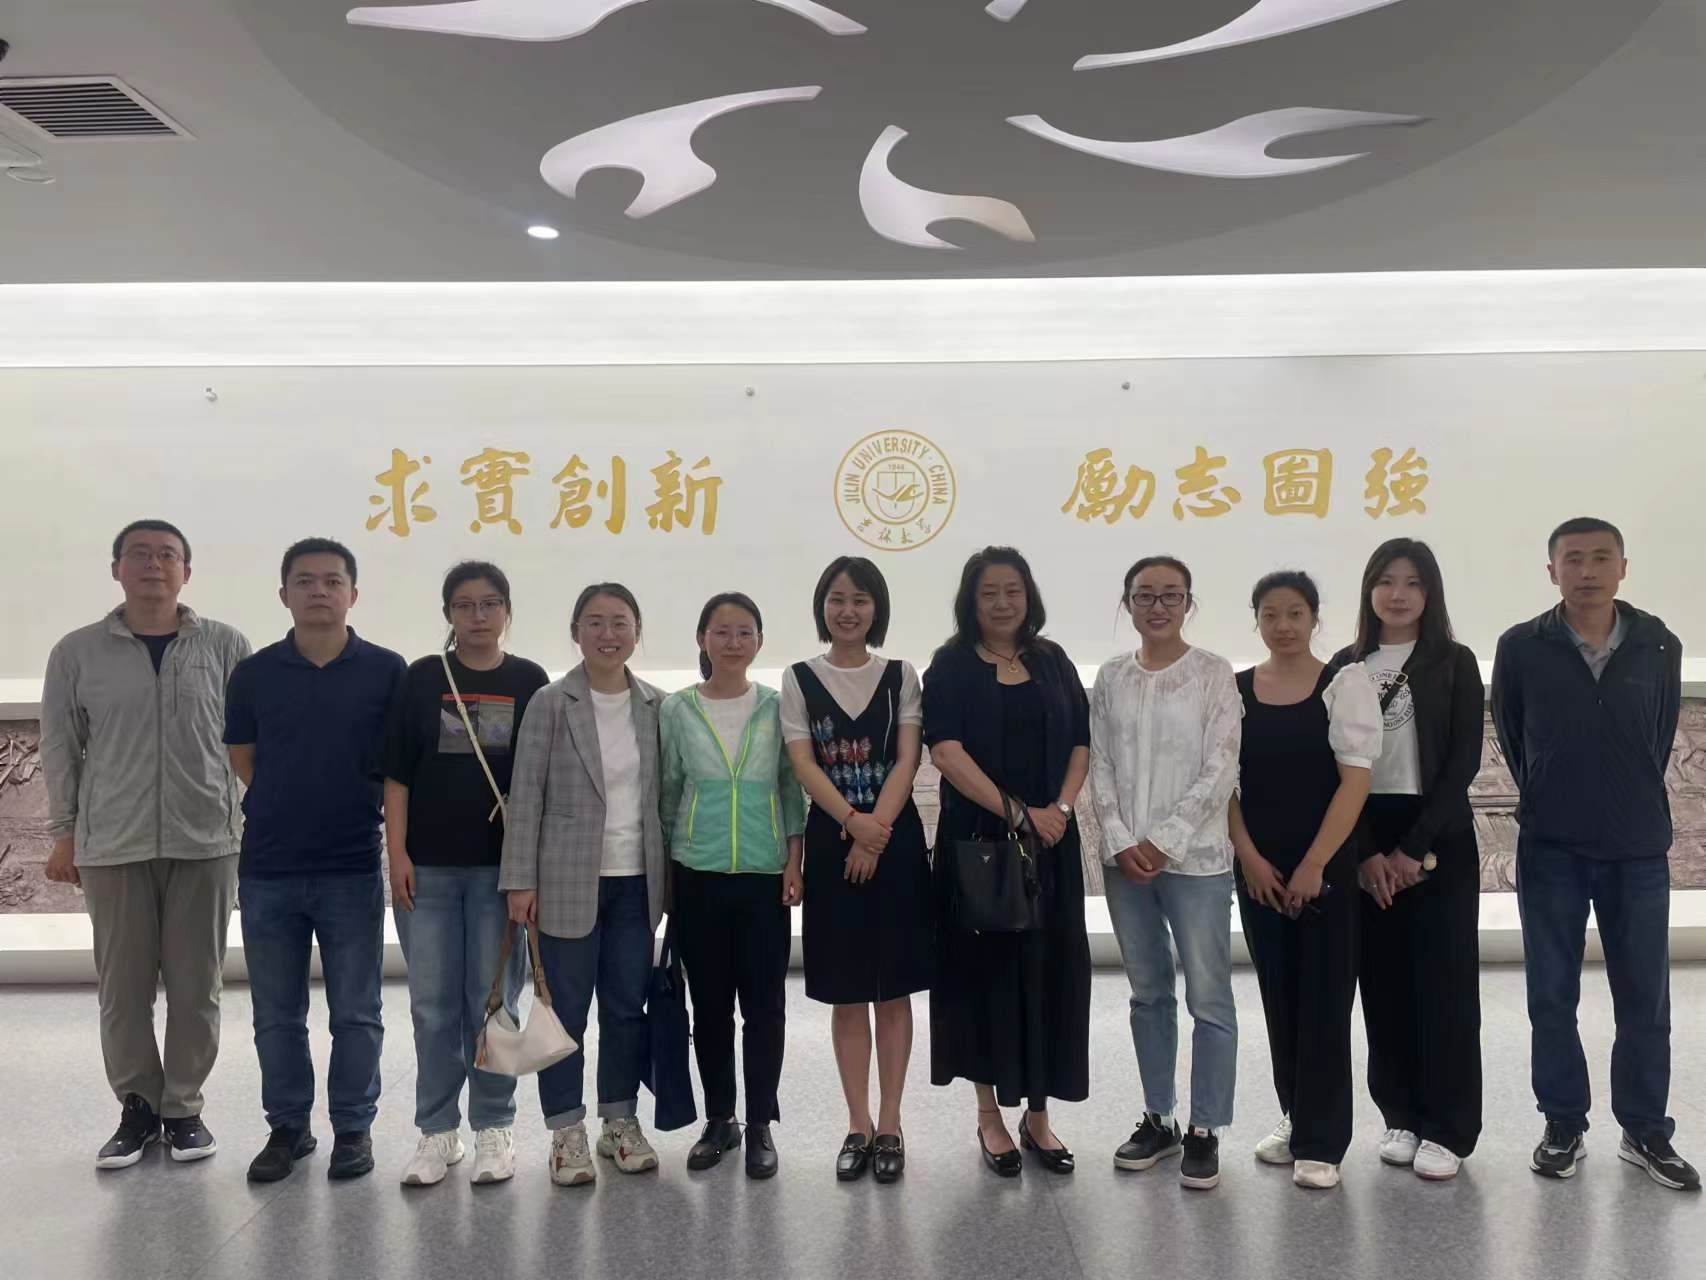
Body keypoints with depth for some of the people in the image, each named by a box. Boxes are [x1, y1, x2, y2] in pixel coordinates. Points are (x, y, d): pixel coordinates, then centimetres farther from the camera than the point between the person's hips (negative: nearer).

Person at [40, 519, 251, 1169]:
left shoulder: (225, 646, 0)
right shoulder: (77, 652, 3)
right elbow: (61, 749, 8)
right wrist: (63, 834, 7)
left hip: (205, 841, 0)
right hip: (112, 845, 1)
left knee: (195, 984, 7)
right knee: (123, 985, 9)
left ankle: (183, 1106, 24)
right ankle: (137, 1105, 26)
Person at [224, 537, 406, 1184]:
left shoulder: (386, 671, -2)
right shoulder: (254, 674, 3)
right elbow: (244, 763, 11)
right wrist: (293, 808, 6)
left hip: (353, 869, -2)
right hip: (268, 869, 2)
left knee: (355, 1014, 8)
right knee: (276, 1016, 12)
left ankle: (353, 1129, 22)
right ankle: (287, 1127, 28)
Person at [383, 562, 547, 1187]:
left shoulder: (529, 682, 3)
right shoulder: (423, 679, 4)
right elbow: (397, 773, 3)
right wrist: (397, 854, -4)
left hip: (502, 866, 0)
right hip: (428, 866, 1)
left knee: (493, 1002, 5)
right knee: (433, 1005, 7)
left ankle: (494, 1128, 18)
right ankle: (437, 1131, 20)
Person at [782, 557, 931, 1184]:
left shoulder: (901, 676, 5)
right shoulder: (799, 679, 4)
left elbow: (907, 761, -4)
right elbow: (804, 765, -5)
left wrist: (877, 831, -17)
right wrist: (854, 822, -19)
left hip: (896, 841, 0)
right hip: (832, 844, 0)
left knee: (893, 989, 5)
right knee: (846, 992, 6)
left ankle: (889, 1125, 15)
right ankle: (858, 1125, 17)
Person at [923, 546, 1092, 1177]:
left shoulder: (1053, 662, 10)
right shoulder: (951, 666, -1)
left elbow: (1081, 741, 8)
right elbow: (946, 750, -12)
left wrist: (1060, 807, -9)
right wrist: (1015, 811, -18)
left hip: (1051, 842, 3)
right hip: (977, 840, -3)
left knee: (1050, 969, 6)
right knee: (985, 967, 3)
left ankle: (1038, 1114, 20)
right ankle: (990, 1114, 17)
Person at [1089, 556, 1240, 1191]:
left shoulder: (1214, 674, -3)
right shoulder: (1111, 677, 8)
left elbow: (1220, 770, -8)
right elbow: (1100, 765, 5)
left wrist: (1163, 841, -12)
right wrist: (1121, 843, -6)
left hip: (1195, 858, -3)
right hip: (1124, 859, 4)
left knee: (1209, 998, 0)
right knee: (1148, 993, 13)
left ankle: (1204, 1131, 12)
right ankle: (1158, 1120, 25)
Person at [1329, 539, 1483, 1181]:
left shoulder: (1455, 664, 1)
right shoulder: (1345, 667, 6)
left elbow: (1463, 762, -6)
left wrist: (1413, 851, -12)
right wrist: (1364, 852, -8)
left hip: (1438, 840, -2)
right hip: (1364, 843, 2)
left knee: (1443, 980, 1)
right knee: (1384, 982, 7)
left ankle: (1447, 1127, 11)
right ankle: (1401, 1116, 19)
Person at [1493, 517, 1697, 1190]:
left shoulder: (1659, 648, -1)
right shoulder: (1521, 648, -5)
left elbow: (1661, 736, 11)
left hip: (1639, 849, 1)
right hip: (1550, 849, -1)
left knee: (1645, 996, 9)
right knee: (1552, 995, 7)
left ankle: (1646, 1130, 24)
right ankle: (1563, 1127, 21)